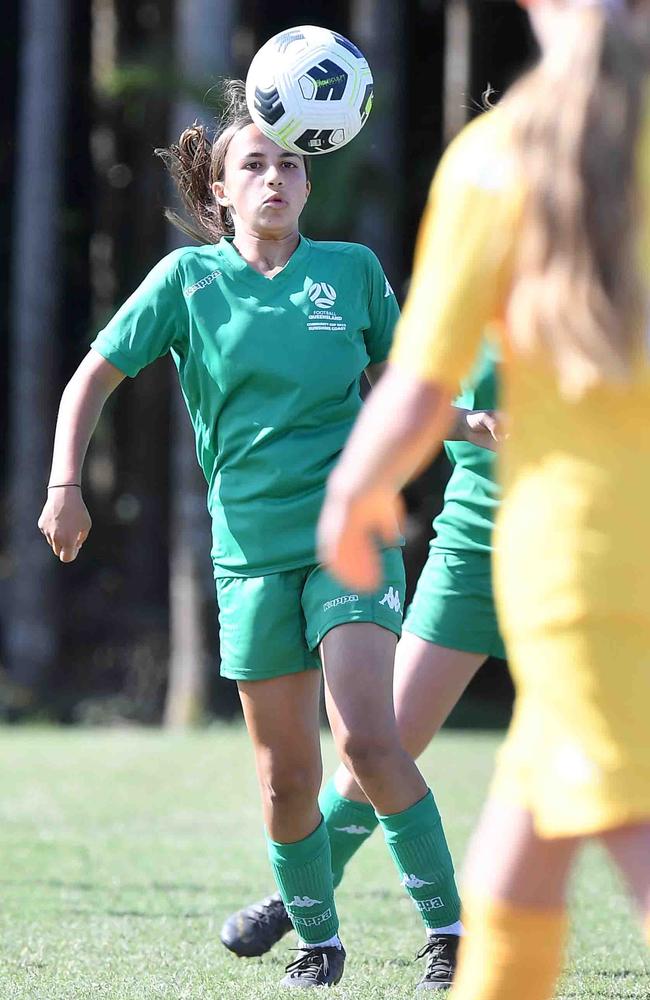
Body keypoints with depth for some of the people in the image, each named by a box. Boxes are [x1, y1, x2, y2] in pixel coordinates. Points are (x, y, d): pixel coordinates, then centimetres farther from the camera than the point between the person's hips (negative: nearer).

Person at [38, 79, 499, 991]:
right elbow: (94, 378, 6)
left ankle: (448, 928, -8)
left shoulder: (352, 270, 6)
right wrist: (66, 484, -5)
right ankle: (316, 939, 22)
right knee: (286, 776, 2)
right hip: (252, 551, 1)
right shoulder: (189, 278, 3)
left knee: (367, 737, -18)